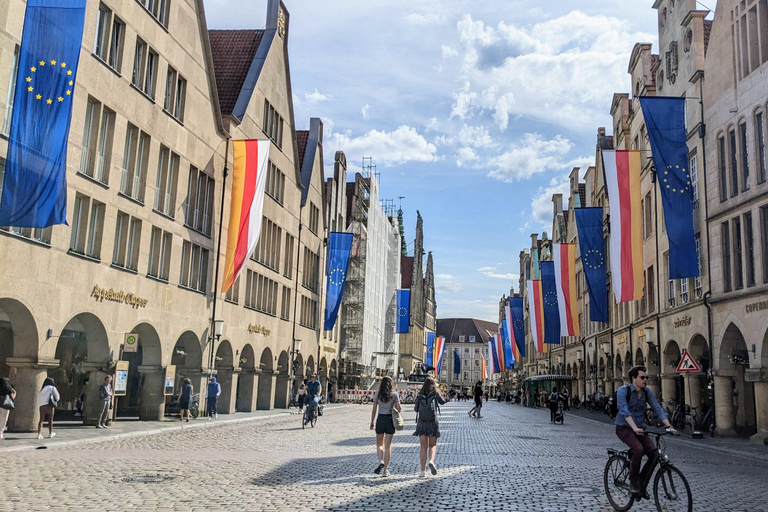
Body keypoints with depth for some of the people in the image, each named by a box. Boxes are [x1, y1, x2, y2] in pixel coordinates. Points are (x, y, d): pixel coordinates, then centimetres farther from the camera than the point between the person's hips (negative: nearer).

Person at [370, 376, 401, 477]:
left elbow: (374, 410, 1)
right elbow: (399, 409, -3)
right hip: (390, 419, 0)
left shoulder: (378, 395, 0)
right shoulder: (394, 394, -2)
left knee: (379, 443, 15)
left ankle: (381, 461, -10)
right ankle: (385, 470, 7)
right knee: (388, 445, 7)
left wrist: (372, 422, 10)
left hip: (380, 419, 0)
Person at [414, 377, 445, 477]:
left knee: (423, 447, 6)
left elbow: (416, 409, 11)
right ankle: (431, 461, -16)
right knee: (433, 445, 13)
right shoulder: (435, 395, -4)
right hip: (433, 423, -1)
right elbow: (443, 402, 15)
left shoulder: (419, 396, 0)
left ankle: (423, 471, 3)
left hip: (422, 423, 1)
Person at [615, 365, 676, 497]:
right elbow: (624, 410, -27)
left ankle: (642, 485, 0)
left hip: (639, 429, 6)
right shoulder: (623, 390, -14)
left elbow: (658, 409, -3)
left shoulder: (647, 392, 3)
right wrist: (635, 428, -40)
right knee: (638, 449, -30)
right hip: (624, 428, -5)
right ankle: (633, 483, -14)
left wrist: (668, 426, -19)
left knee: (654, 453, -15)